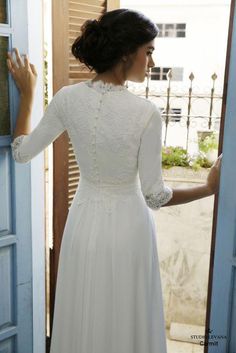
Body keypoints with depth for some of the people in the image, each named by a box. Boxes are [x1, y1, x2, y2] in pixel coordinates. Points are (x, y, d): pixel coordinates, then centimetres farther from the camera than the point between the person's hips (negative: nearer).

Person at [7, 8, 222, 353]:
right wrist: (209, 188, -2)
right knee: (125, 324, 17)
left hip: (84, 223, 4)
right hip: (127, 226, -4)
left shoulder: (67, 98, -9)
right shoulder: (146, 112, -21)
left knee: (83, 322, 22)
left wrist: (27, 94, 11)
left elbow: (21, 152, 3)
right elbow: (155, 195, -14)